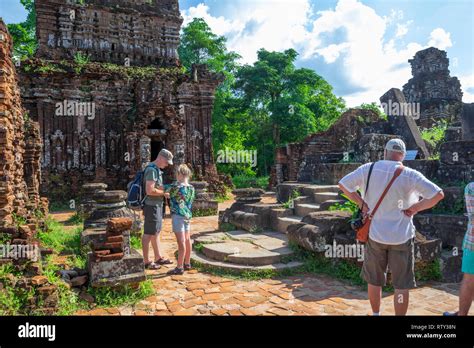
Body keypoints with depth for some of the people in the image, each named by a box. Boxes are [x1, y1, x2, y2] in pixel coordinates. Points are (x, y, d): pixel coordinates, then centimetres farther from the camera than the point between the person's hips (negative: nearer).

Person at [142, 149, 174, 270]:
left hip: (157, 205, 10)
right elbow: (149, 191, -27)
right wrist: (164, 192, -14)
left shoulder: (157, 169, 13)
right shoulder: (151, 170, -19)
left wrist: (164, 189, 4)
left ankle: (158, 258, 28)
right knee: (148, 234, 0)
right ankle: (146, 262, 10)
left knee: (156, 232, 17)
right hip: (152, 206, -10)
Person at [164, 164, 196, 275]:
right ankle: (187, 264, 24)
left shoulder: (177, 187, -16)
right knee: (187, 240, 14)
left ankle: (179, 267, 2)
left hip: (178, 216, -8)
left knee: (181, 242, -5)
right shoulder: (191, 188, 5)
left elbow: (164, 189, -7)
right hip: (188, 216, 8)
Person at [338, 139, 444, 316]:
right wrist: (415, 208, -4)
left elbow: (343, 184, 0)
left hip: (375, 234, 2)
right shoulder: (409, 175, -12)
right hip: (401, 237, -2)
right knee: (401, 286, 11)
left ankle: (376, 314, 34)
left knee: (374, 280, 19)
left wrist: (361, 203, 1)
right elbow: (438, 194, -14)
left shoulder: (368, 169, -6)